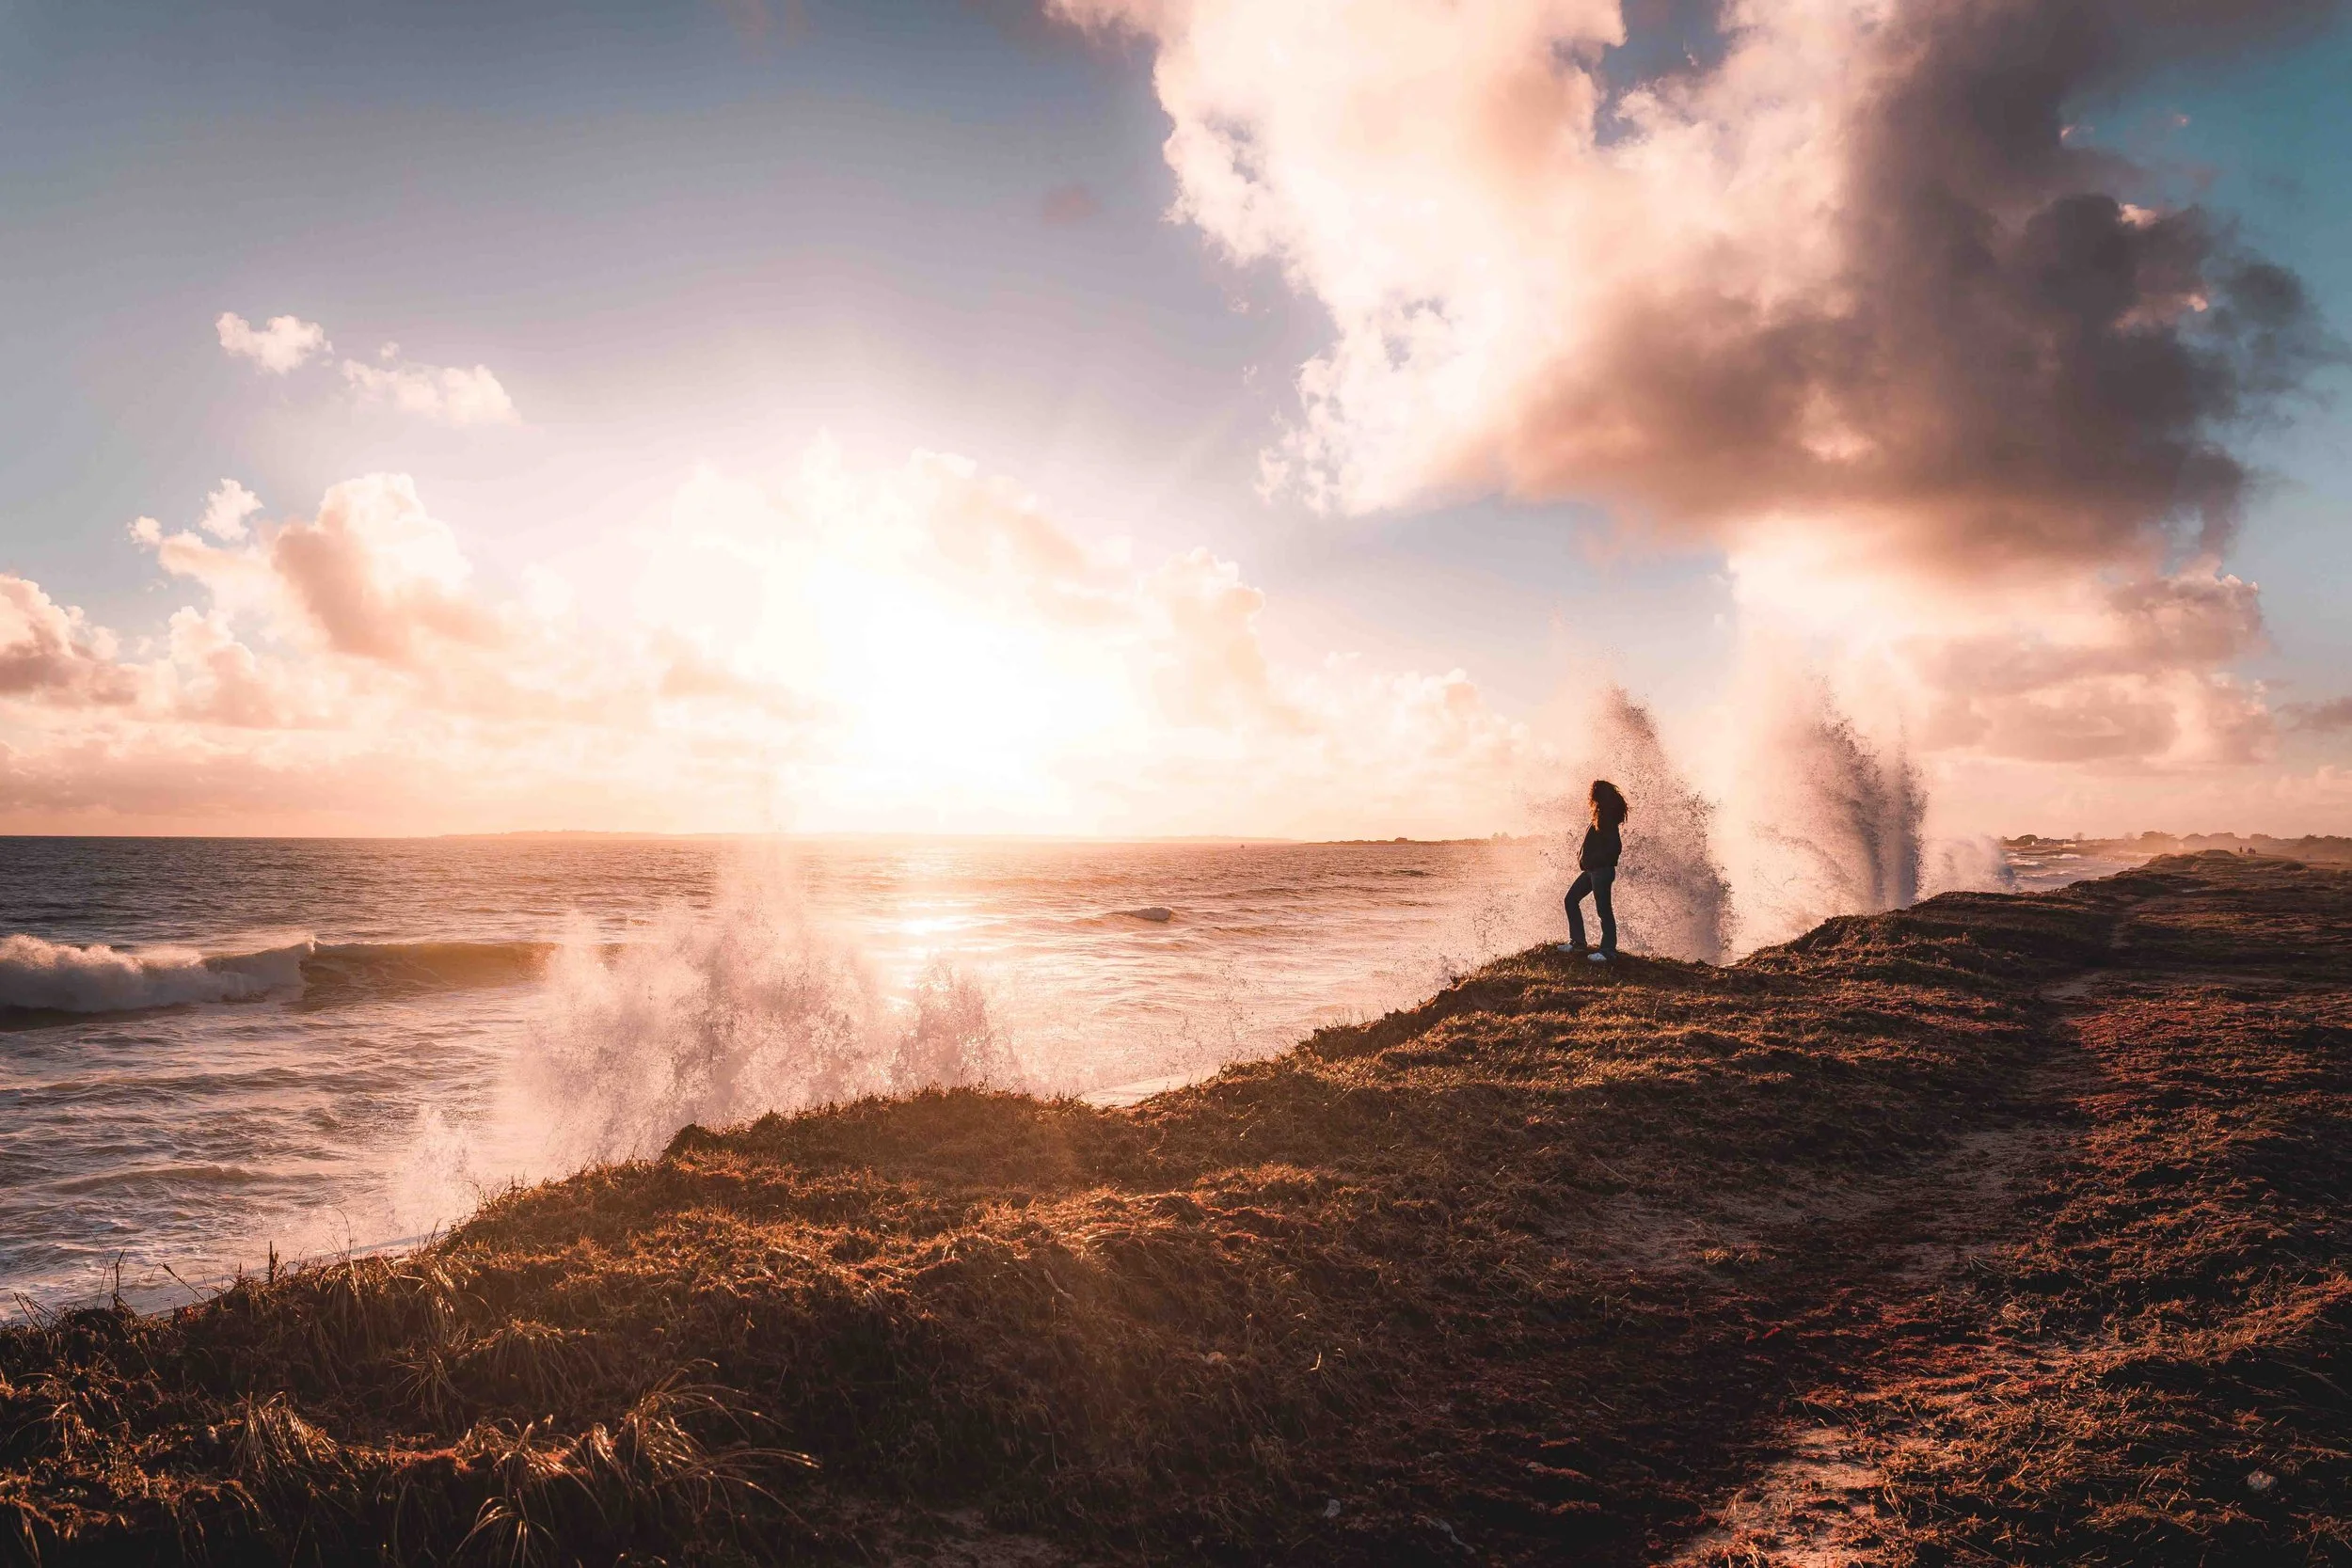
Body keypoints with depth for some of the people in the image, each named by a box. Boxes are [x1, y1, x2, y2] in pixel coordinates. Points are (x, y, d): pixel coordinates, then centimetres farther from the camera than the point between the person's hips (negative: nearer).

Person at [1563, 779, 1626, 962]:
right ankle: (1577, 940, 18)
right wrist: (1582, 855, 10)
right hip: (1591, 870, 10)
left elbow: (1615, 848, -21)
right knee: (1571, 900, 12)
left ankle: (1608, 950, 1)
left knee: (1603, 909, -5)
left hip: (1602, 870, -10)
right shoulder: (1599, 818, 13)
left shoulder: (1607, 820, -15)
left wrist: (1590, 861, -19)